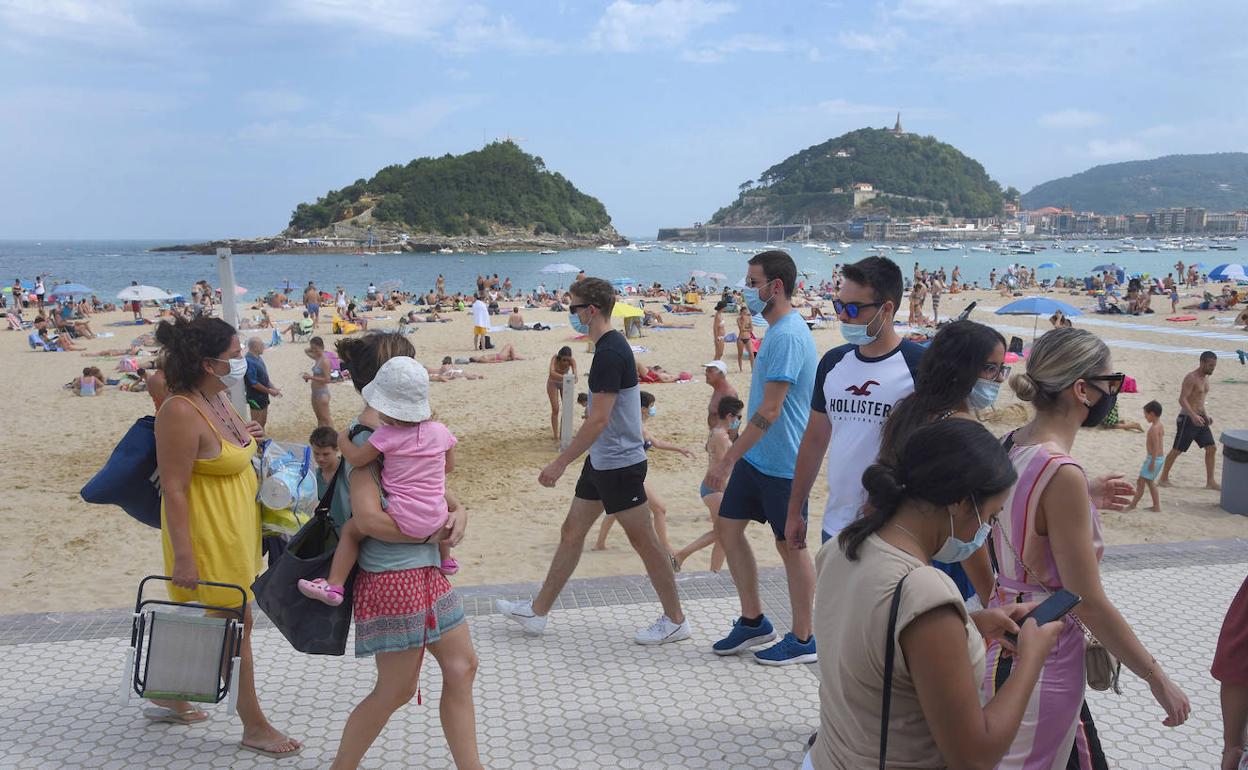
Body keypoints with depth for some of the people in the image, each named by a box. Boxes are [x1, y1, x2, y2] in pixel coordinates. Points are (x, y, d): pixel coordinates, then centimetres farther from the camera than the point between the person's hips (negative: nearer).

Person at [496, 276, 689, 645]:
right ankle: (537, 612, 24)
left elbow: (598, 420, -25)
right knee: (571, 531, 14)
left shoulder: (609, 354, -21)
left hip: (620, 465, -10)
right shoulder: (612, 346, 10)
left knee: (644, 542, 1)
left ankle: (675, 621, 15)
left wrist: (561, 462, -21)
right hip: (602, 462, 10)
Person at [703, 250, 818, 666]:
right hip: (756, 457, 10)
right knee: (727, 528, 13)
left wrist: (727, 460, -23)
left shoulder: (788, 336, -21)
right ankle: (753, 621, 27)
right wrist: (734, 458, 22)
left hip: (782, 463, -10)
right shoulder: (778, 330, 11)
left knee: (790, 545, 3)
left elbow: (769, 411, -25)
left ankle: (803, 640, 18)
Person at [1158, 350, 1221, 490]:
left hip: (1199, 418, 8)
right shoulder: (1191, 377, -16)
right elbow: (1182, 399, -25)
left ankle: (1210, 482, 10)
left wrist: (1205, 415, 18)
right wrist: (1193, 416, -35)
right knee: (1177, 450, 1)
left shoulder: (1205, 378, 12)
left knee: (1212, 448, 4)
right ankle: (1163, 479, 13)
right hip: (1187, 419, -8)